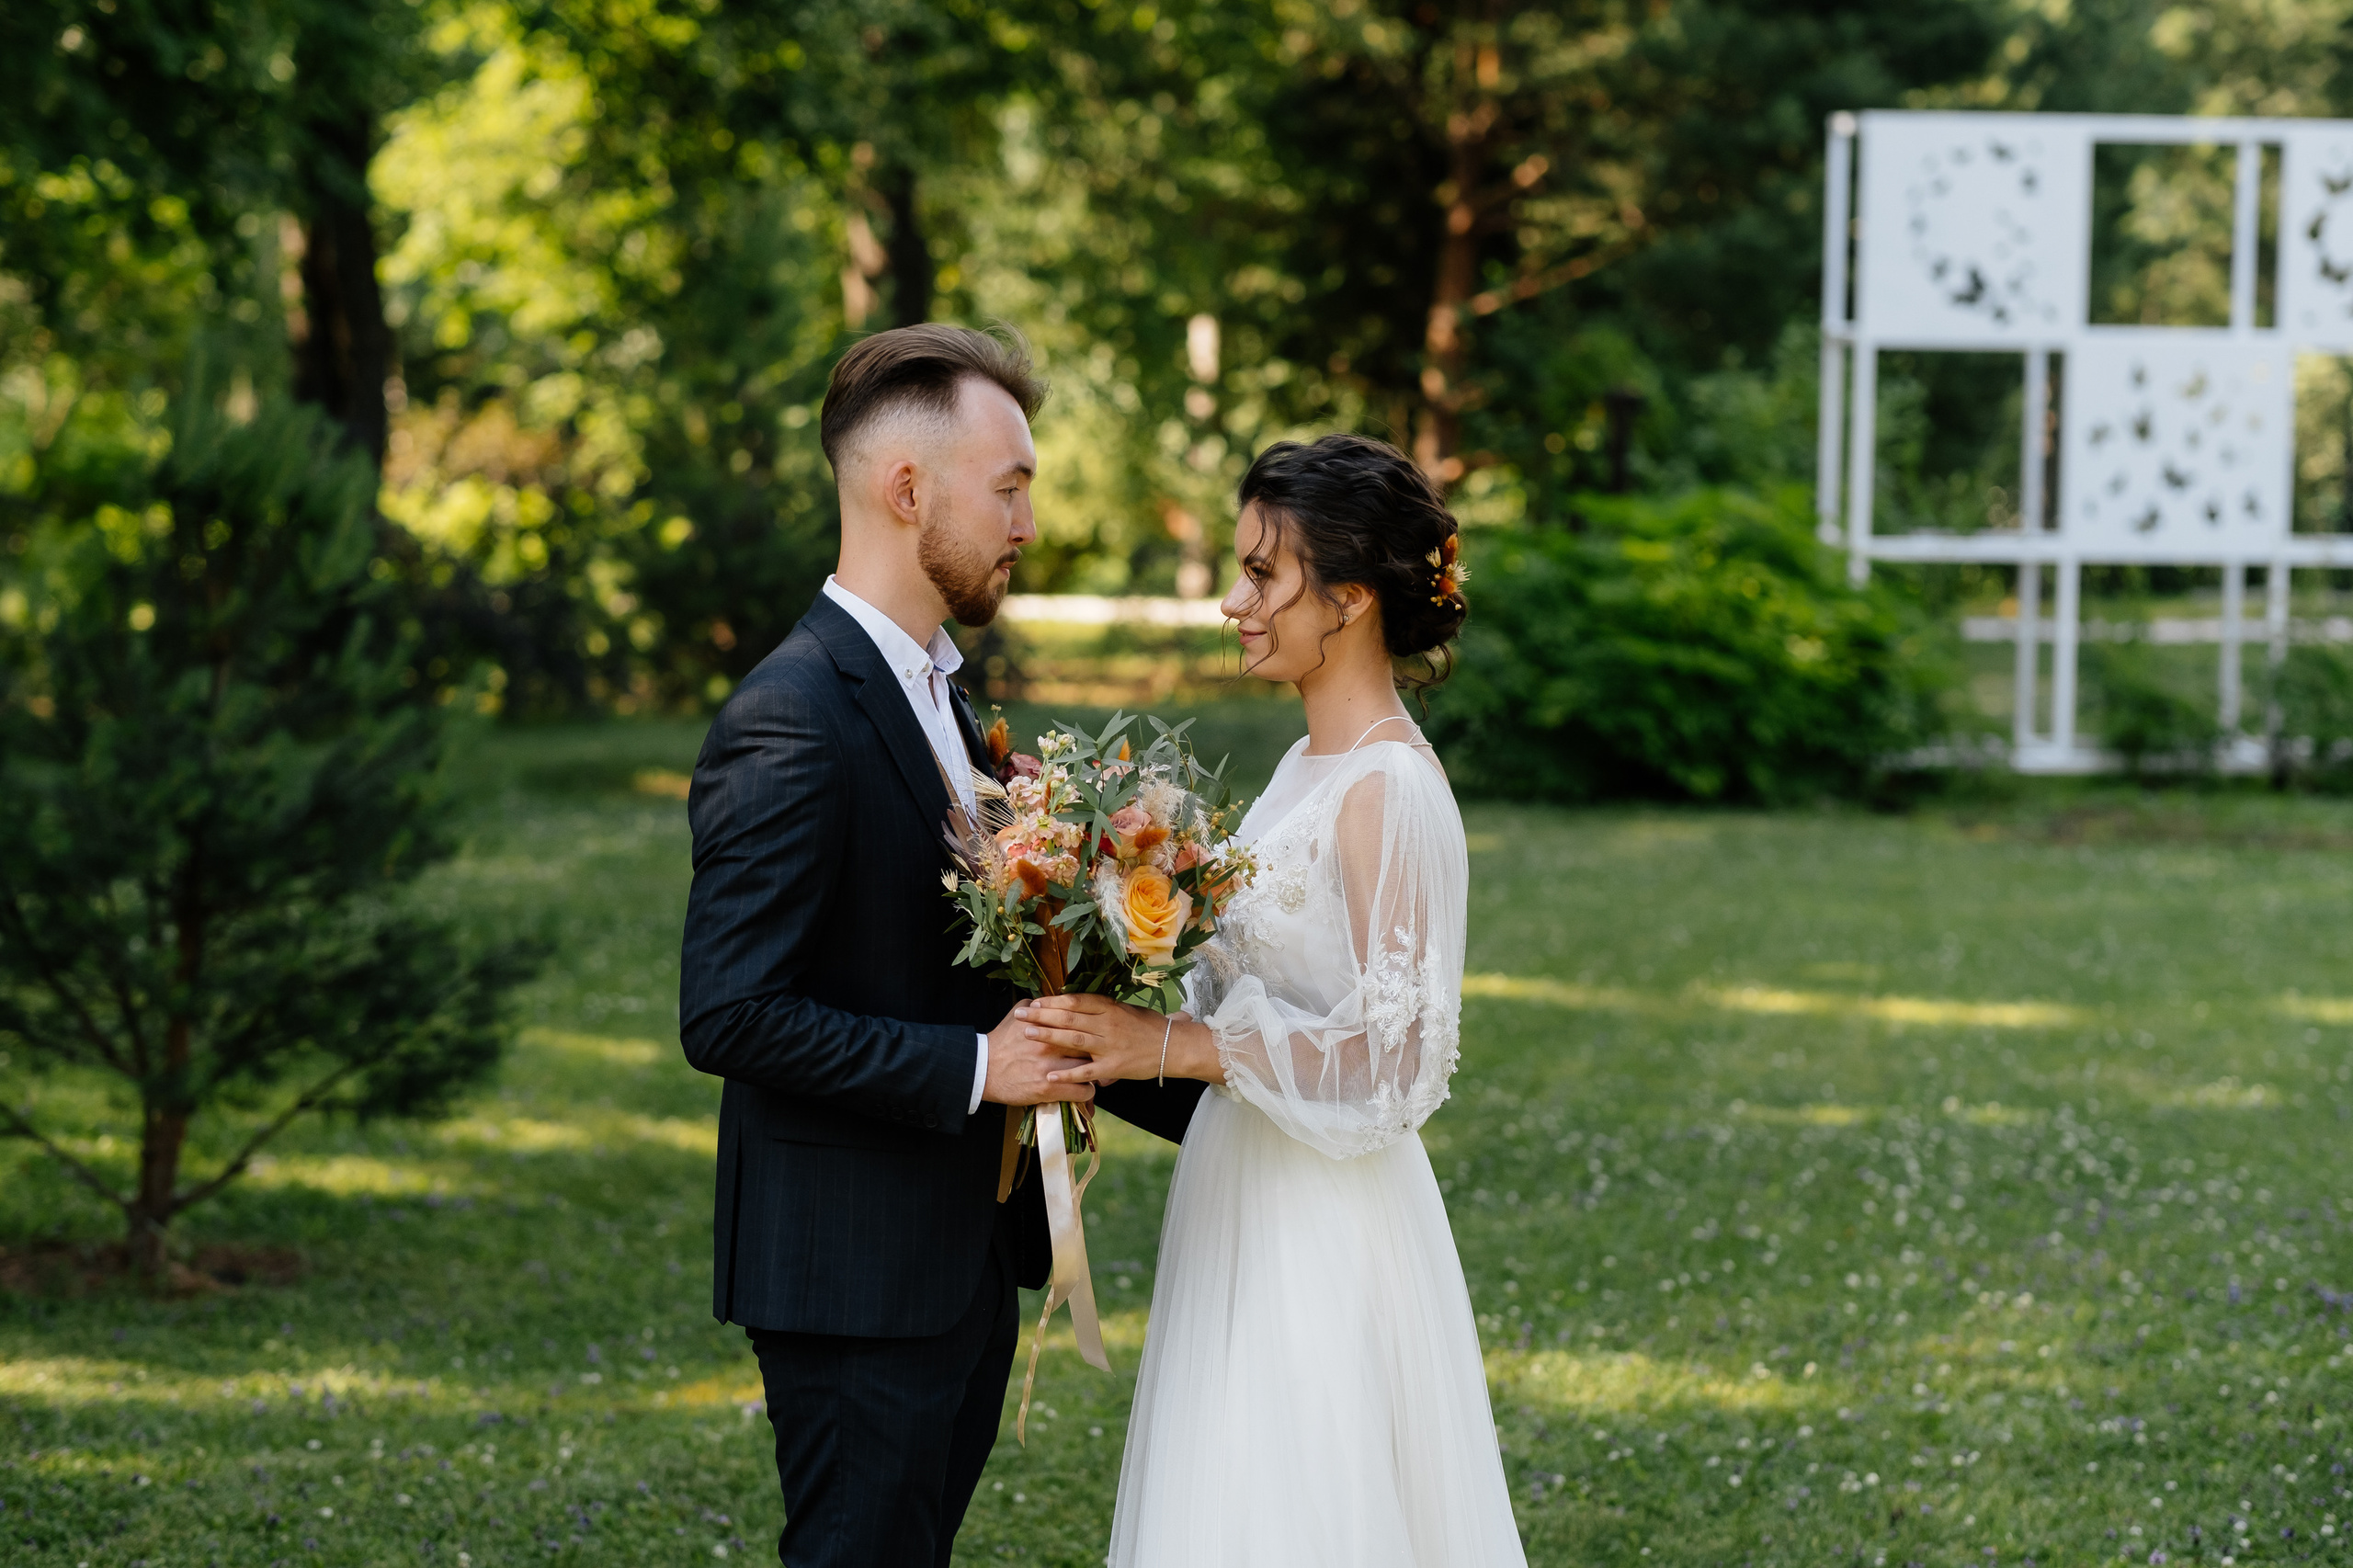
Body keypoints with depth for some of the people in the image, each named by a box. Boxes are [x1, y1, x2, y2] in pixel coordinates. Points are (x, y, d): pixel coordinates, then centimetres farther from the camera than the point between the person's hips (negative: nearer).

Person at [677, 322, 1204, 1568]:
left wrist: (1210, 1105, 15)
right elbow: (728, 1016, -23)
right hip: (854, 1272, -9)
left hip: (967, 1253, 9)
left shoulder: (933, 693, 13)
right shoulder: (793, 726, -18)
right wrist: (975, 1068, -22)